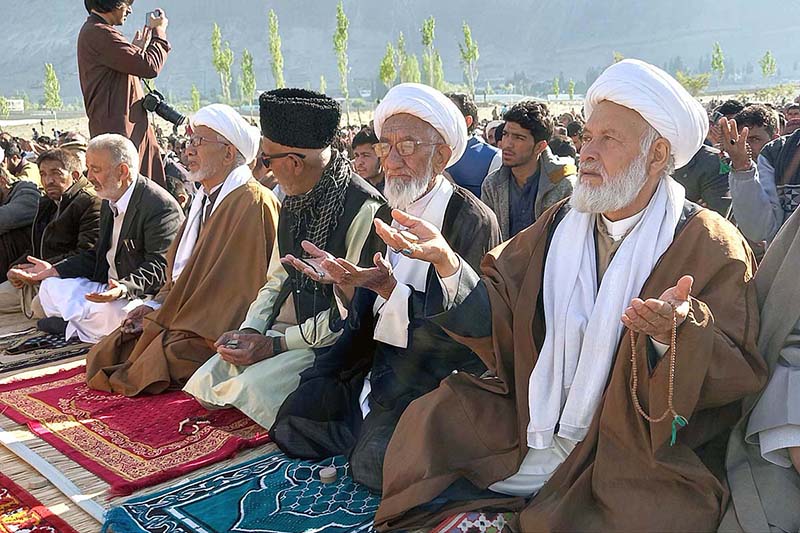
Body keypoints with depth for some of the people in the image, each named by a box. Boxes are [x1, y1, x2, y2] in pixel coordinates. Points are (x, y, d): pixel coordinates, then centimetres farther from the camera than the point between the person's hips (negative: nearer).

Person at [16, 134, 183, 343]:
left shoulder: (161, 206, -20)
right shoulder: (109, 202, 12)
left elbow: (160, 268, -24)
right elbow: (98, 255, 19)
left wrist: (124, 288, -40)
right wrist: (54, 270, 9)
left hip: (144, 294, -9)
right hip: (110, 288, 9)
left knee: (108, 311, -34)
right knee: (50, 286, 7)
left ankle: (74, 327, -3)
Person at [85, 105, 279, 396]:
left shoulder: (254, 202, -17)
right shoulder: (205, 198, 14)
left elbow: (236, 284, -20)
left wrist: (164, 319, -17)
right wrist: (155, 306, 4)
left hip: (216, 335, -9)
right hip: (184, 318, 9)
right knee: (105, 355, 0)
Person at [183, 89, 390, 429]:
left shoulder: (364, 209, -19)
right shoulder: (295, 200, 10)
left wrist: (275, 344, -16)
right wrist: (250, 329, -2)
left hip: (330, 342, -8)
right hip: (284, 325, 8)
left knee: (250, 389, -24)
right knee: (204, 385, -3)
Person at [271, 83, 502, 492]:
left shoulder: (473, 220, -13)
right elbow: (366, 315, 10)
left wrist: (389, 288, -25)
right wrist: (344, 281, -11)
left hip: (435, 373, -7)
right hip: (377, 362, 7)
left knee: (373, 464, -23)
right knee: (290, 425, -2)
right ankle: (373, 429, 14)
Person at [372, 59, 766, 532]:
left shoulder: (711, 245, -7)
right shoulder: (561, 224, 7)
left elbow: (738, 373, -14)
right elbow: (497, 315, 0)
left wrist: (674, 333, -33)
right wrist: (447, 261, -16)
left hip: (640, 453, -3)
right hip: (530, 427, 4)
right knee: (427, 424, -10)